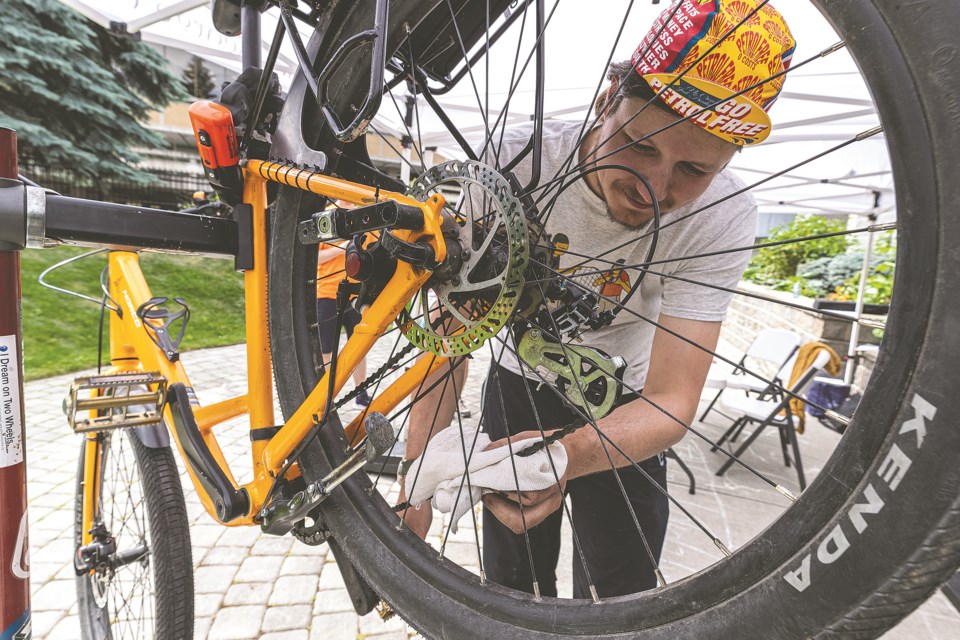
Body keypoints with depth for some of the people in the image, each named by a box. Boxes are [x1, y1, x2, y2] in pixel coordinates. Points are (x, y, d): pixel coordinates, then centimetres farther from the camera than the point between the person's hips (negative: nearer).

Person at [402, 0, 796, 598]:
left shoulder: (725, 218, -24)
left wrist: (568, 455, -45)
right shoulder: (516, 161, -26)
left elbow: (670, 403, -26)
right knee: (511, 594, 12)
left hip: (620, 405, 0)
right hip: (518, 388, 1)